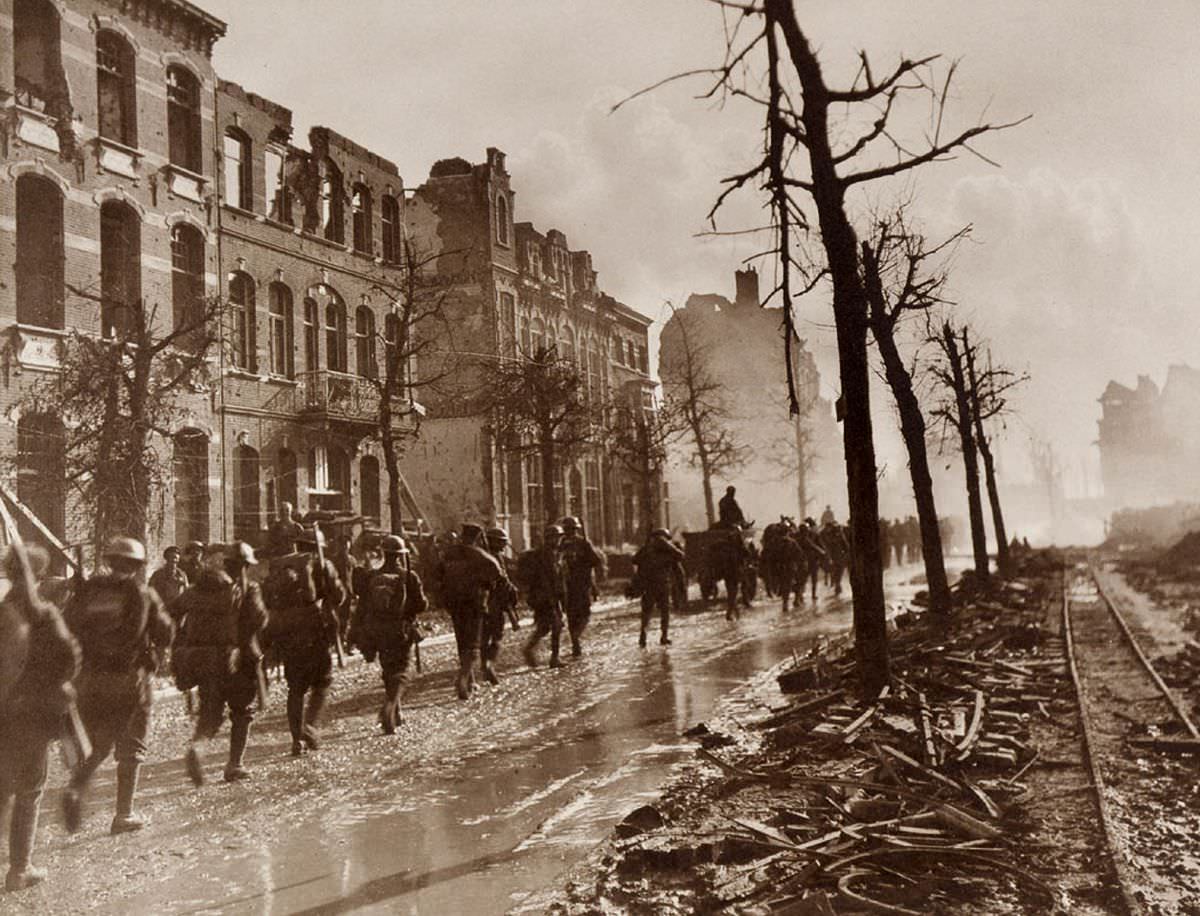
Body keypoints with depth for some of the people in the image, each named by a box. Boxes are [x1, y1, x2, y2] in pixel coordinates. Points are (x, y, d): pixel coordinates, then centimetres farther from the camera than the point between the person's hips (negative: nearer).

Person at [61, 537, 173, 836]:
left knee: (99, 744, 19)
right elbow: (166, 635, 1)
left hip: (89, 679, 3)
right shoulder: (143, 596, -5)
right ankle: (124, 814, 10)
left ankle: (76, 788, -6)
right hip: (130, 679, -3)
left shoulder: (86, 591, 3)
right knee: (130, 748, 9)